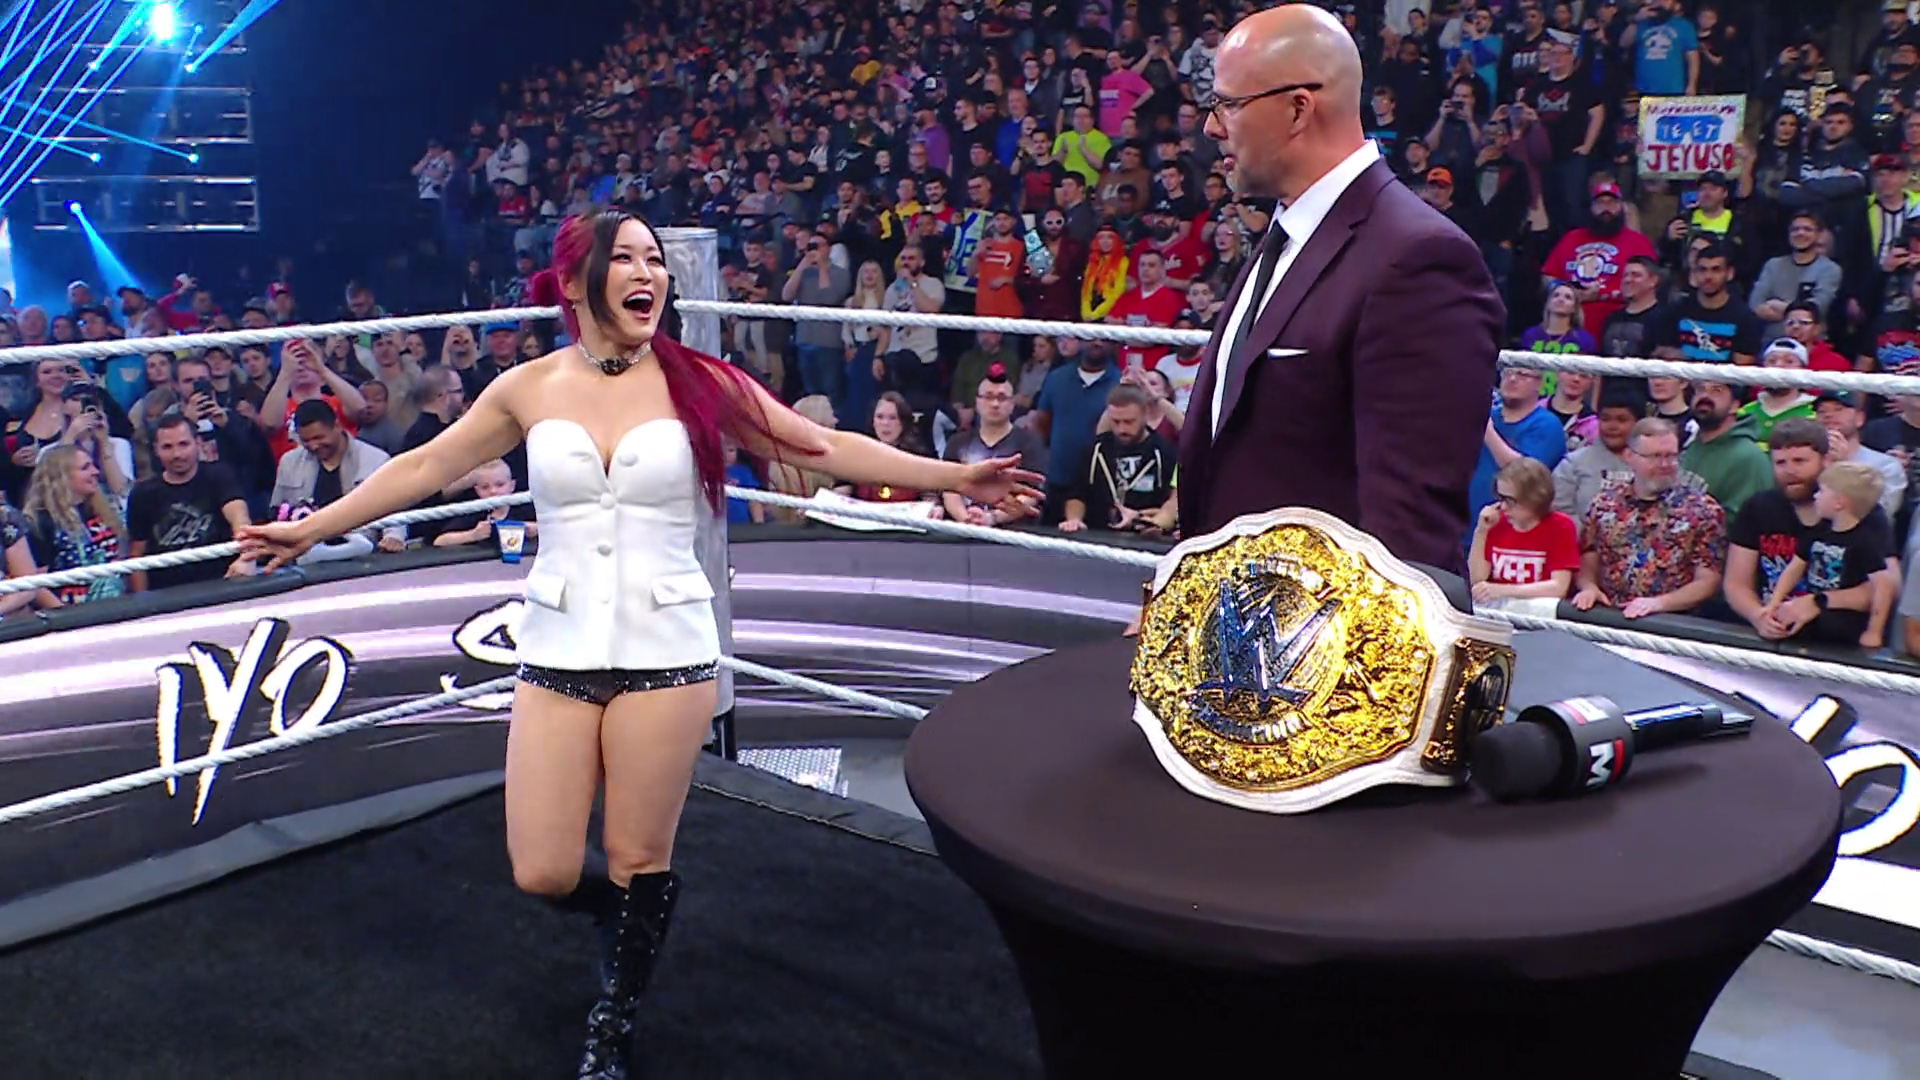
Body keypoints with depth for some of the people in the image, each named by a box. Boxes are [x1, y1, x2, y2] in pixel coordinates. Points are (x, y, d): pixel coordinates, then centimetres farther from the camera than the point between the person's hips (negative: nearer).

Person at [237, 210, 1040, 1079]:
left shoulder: (695, 382, -3)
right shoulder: (528, 389, 1)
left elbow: (827, 448, -3)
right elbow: (423, 468, 10)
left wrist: (956, 477, -8)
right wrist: (312, 527, 12)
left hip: (666, 652, -1)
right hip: (558, 652, 2)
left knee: (640, 860, 8)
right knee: (543, 874, 3)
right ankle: (630, 917, 39)